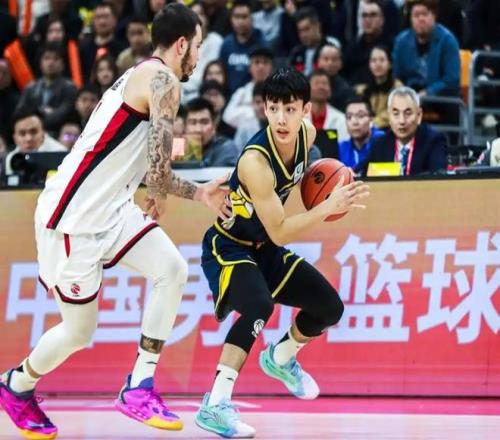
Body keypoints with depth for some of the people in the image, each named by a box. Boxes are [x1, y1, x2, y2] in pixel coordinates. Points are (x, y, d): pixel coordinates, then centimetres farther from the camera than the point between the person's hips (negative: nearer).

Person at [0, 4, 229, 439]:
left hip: (110, 208, 9)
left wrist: (197, 192, 20)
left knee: (173, 270, -9)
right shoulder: (162, 80, -13)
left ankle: (139, 387, -3)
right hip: (72, 216, -9)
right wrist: (160, 199, -4)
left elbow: (149, 167, 26)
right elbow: (159, 157, -23)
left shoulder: (142, 77, 16)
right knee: (79, 331, 4)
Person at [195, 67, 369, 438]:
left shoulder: (307, 133, -11)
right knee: (259, 305, -36)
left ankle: (281, 358, 42)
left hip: (264, 249, 8)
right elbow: (279, 233, -32)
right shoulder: (256, 161, -34)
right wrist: (329, 208, -37)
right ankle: (215, 406, -35)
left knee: (330, 307, 13)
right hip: (227, 248, -8)